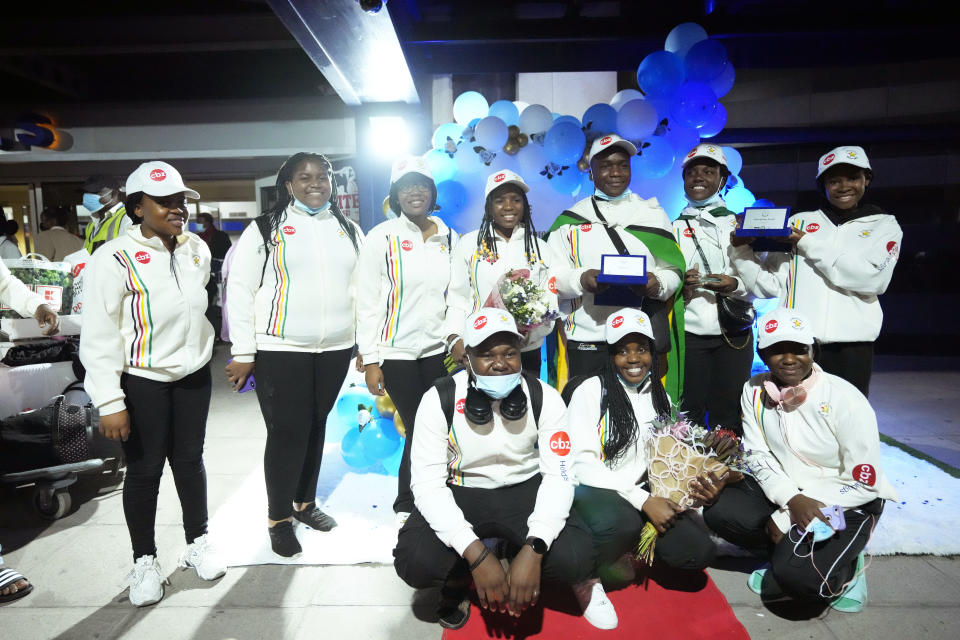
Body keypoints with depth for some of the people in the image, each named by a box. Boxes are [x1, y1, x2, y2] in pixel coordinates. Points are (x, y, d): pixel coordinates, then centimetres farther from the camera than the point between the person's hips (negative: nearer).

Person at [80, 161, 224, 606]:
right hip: (142, 381, -4)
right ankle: (144, 561, 25)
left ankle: (197, 542, 32)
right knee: (145, 470, 6)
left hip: (194, 374, 5)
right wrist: (109, 402, -19)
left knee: (189, 460, 15)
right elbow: (98, 336, -16)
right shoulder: (115, 257, -15)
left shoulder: (197, 249, 3)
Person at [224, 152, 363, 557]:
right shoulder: (265, 229, -1)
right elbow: (239, 289, -4)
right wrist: (242, 354, -7)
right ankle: (279, 518, 19)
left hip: (335, 349, 4)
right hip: (279, 351, -4)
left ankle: (306, 503, 33)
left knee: (315, 427, 14)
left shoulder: (349, 231, 11)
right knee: (286, 433, -2)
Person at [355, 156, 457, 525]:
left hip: (440, 350, 4)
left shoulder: (449, 238, 8)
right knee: (417, 430, 2)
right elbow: (367, 302, -5)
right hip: (398, 353, -3)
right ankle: (406, 507, 24)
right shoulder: (382, 237, -3)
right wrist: (370, 359, -8)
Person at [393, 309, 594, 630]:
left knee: (575, 559, -24)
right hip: (459, 494, -1)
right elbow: (427, 482, -19)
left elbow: (558, 476, -13)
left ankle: (516, 553, 11)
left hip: (524, 492, 1)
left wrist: (533, 549, -29)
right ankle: (459, 579, 9)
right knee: (415, 562, -28)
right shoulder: (439, 399, -17)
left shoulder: (545, 398, -13)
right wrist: (476, 554, -30)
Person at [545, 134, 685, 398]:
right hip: (586, 339, -1)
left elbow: (674, 269, 10)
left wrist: (658, 284, -13)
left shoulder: (653, 213, 14)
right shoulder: (570, 220, 10)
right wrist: (581, 279, -17)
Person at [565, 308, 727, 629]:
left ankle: (634, 547, 14)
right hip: (594, 490, -5)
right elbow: (582, 463, -14)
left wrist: (698, 483, -11)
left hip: (644, 493, 6)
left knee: (699, 551, -15)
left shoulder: (659, 396, 9)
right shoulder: (591, 391, -9)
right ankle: (588, 579, -5)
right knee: (622, 522, -37)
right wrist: (644, 501, -20)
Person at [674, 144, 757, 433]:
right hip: (688, 333, 0)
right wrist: (679, 285, -15)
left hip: (734, 335, 0)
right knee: (689, 414, 1)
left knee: (728, 415, 4)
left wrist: (736, 285, -15)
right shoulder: (674, 229, 11)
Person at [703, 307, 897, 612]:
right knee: (718, 509, -21)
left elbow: (864, 483, -17)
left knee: (797, 575, -27)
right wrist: (792, 500, -24)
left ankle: (844, 569, 6)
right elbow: (759, 456, -3)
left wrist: (787, 518, -18)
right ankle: (786, 557, 0)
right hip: (784, 492, 5)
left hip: (846, 503, -4)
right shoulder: (754, 391, -8)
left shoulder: (845, 400, -21)